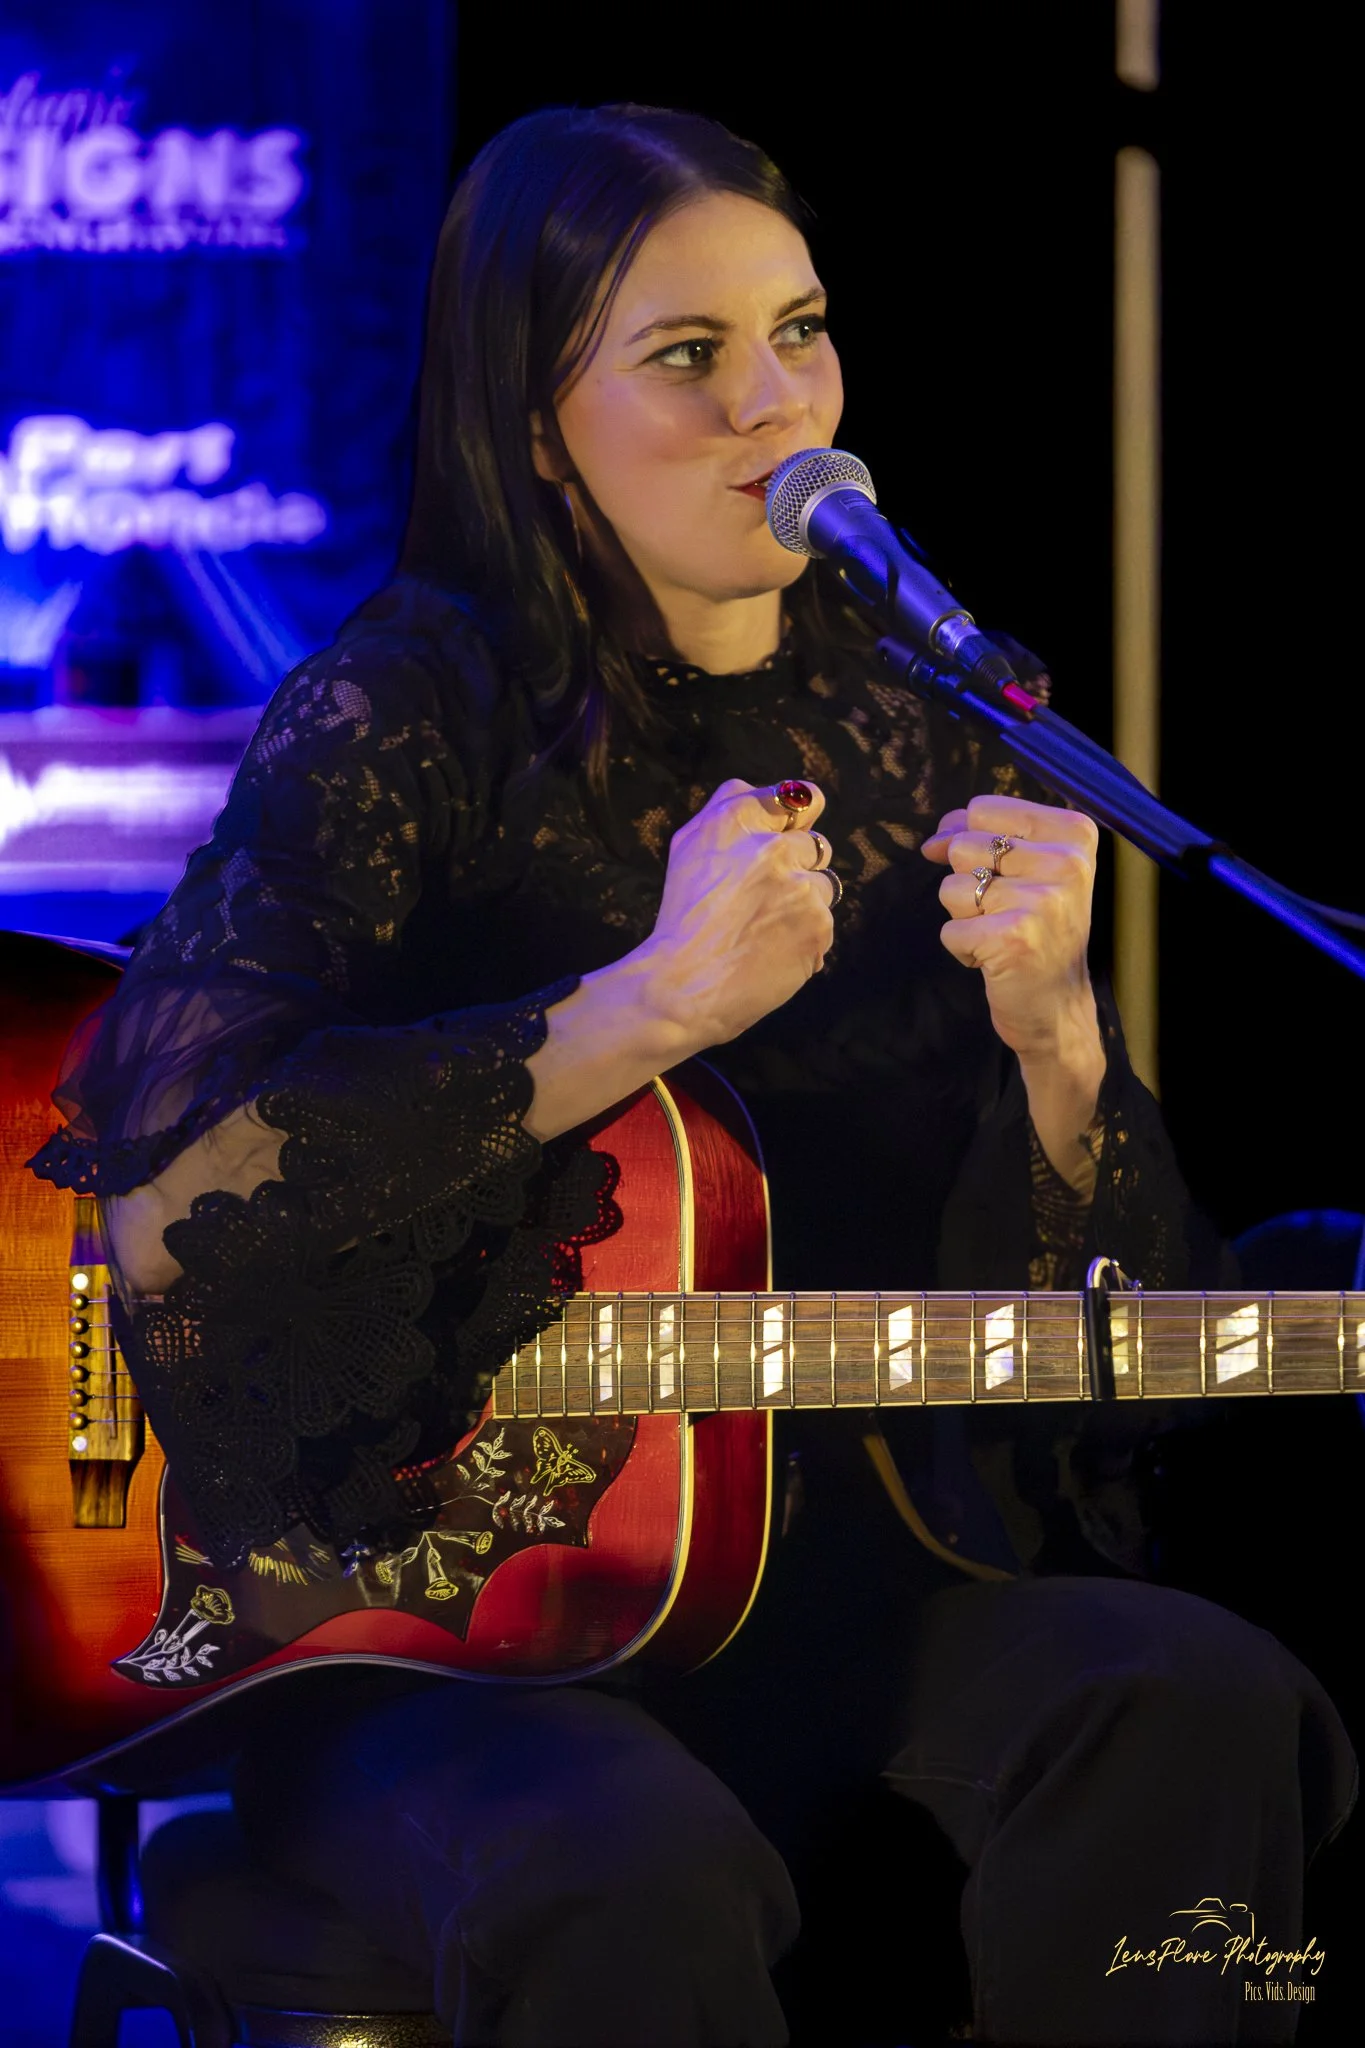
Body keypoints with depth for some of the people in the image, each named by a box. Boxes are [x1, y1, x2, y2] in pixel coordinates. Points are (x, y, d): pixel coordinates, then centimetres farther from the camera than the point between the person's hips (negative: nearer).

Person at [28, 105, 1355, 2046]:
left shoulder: (930, 750, 9)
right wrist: (649, 1011, -22)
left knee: (1197, 1706, -25)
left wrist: (1050, 1032, -13)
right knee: (629, 1871, -36)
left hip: (832, 1588, 4)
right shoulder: (410, 715, -4)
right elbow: (160, 1173, -21)